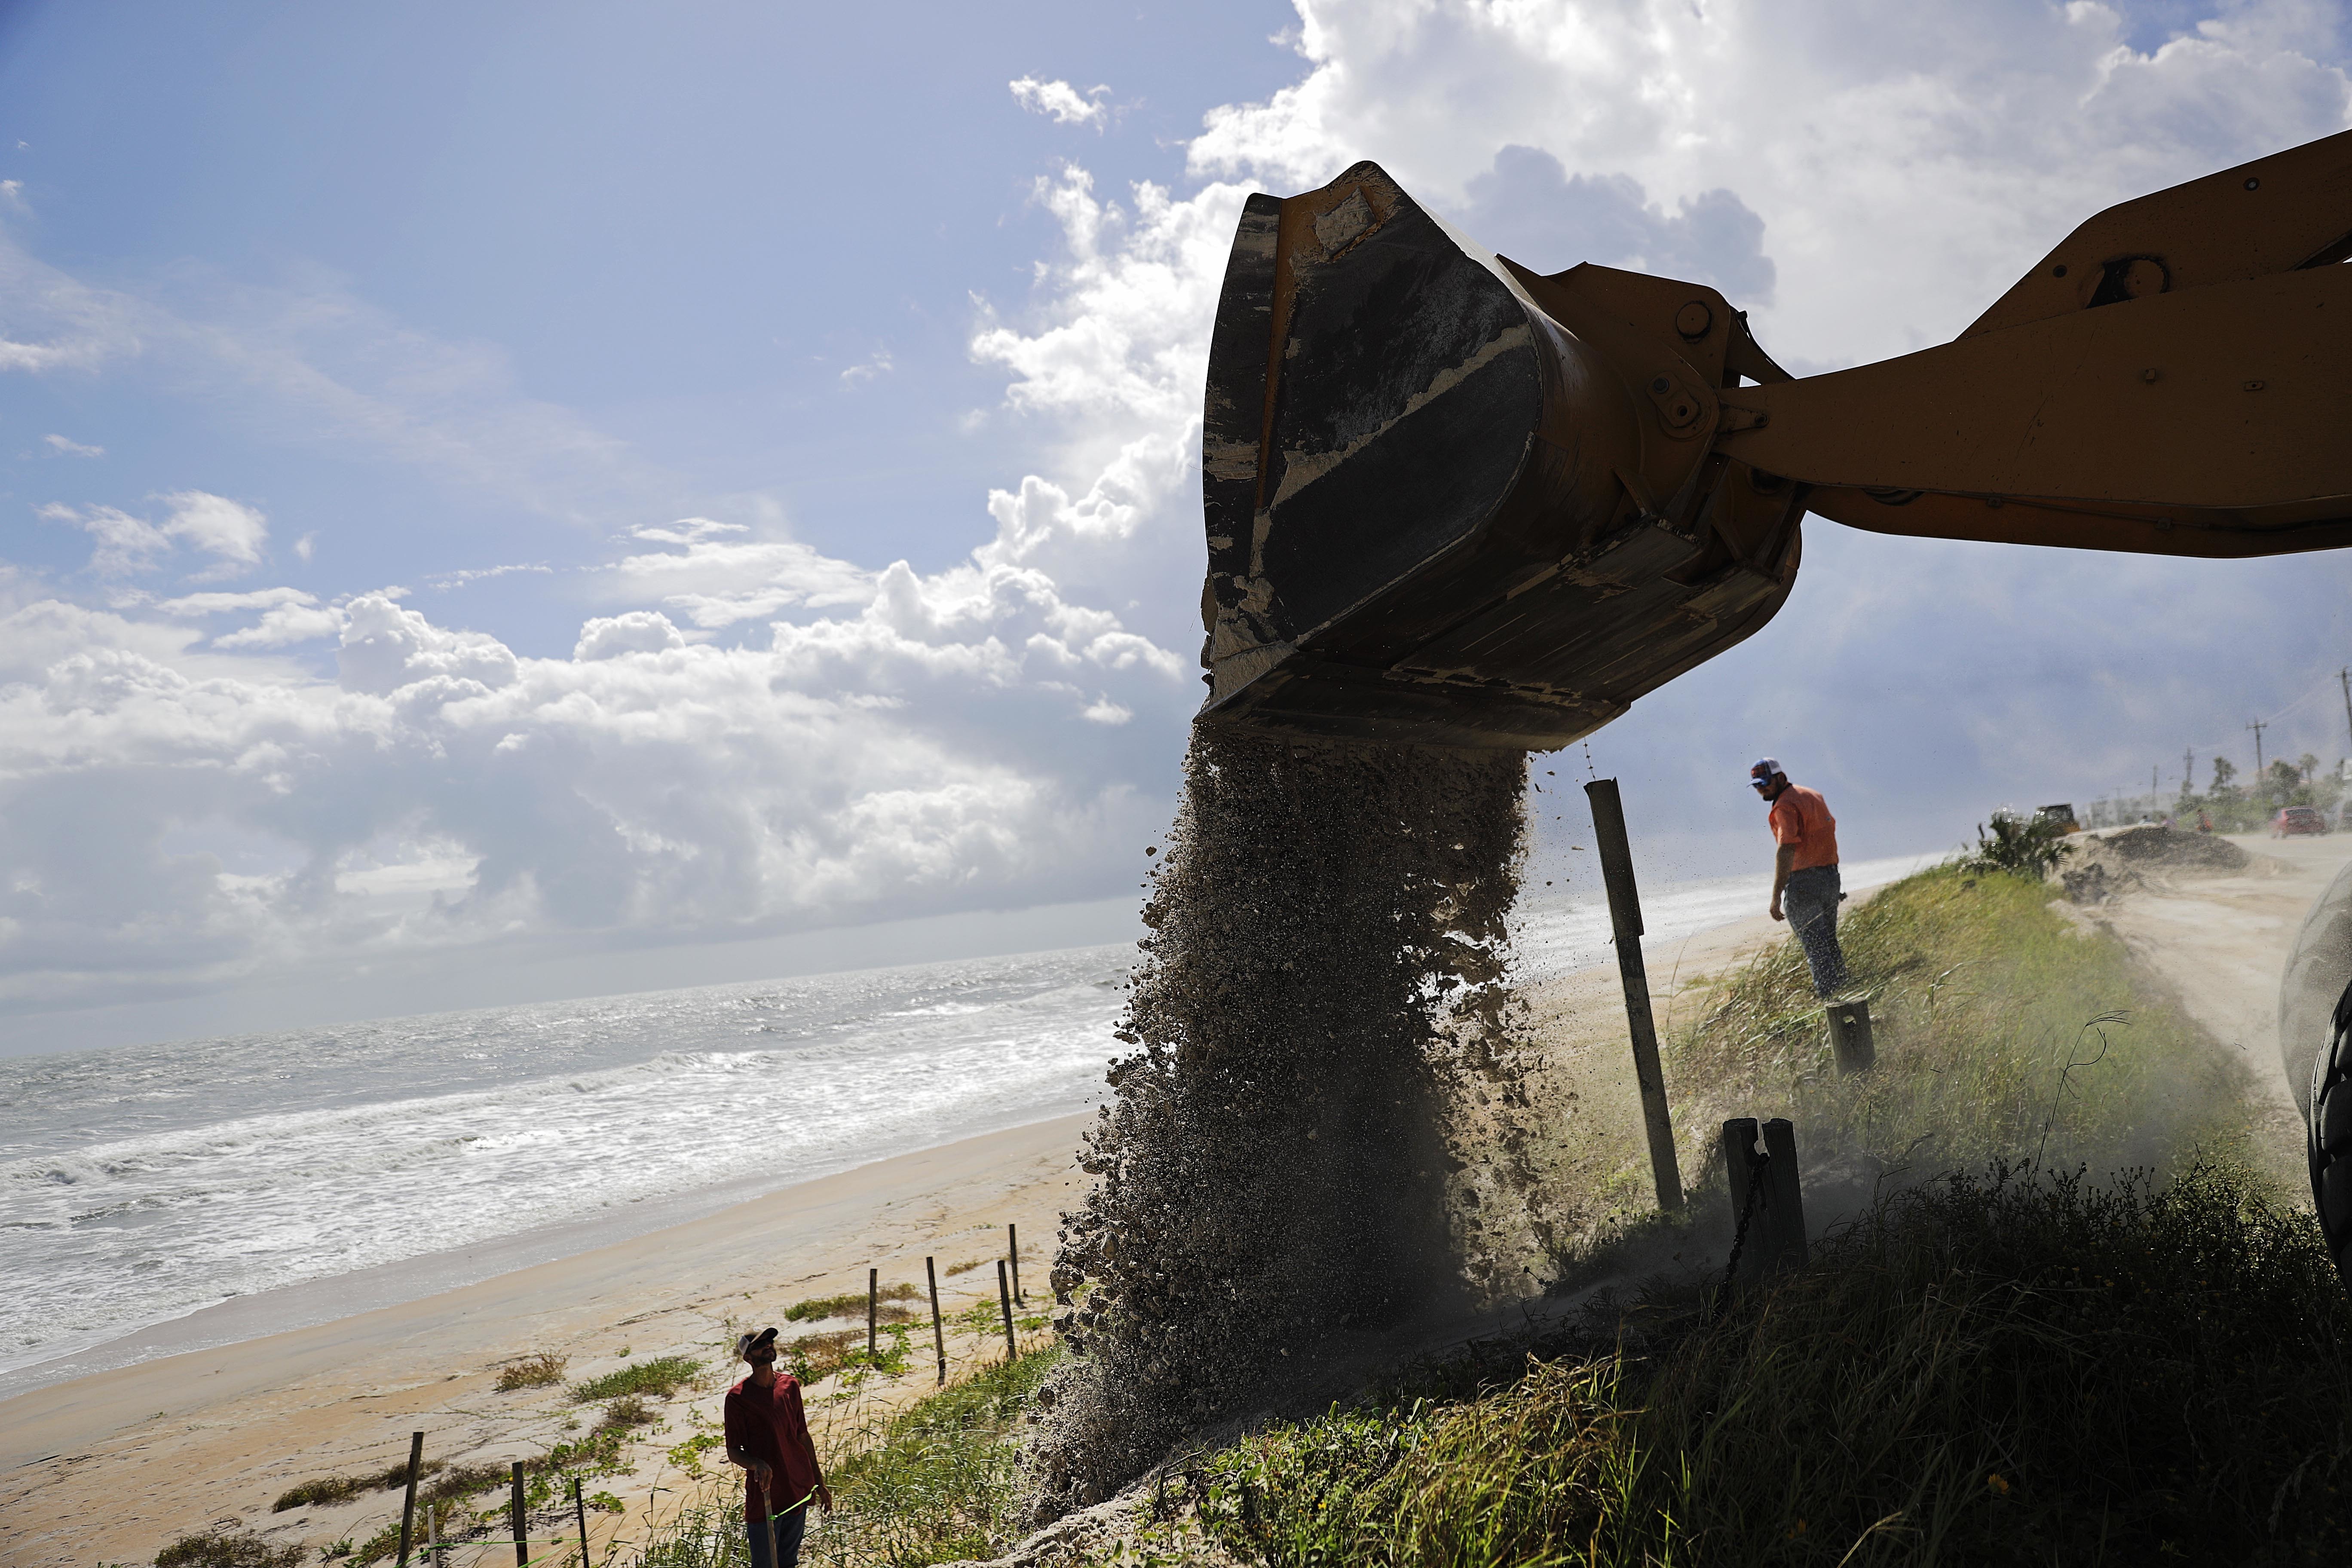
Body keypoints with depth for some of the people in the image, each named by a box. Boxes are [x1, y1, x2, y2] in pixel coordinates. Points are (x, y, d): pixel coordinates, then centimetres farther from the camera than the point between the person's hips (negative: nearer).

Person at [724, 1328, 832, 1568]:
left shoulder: (790, 1386, 5)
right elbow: (733, 1452, -9)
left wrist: (819, 1483, 17)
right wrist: (757, 1464, -30)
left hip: (798, 1491, 5)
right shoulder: (738, 1397, -11)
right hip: (763, 1496, -5)